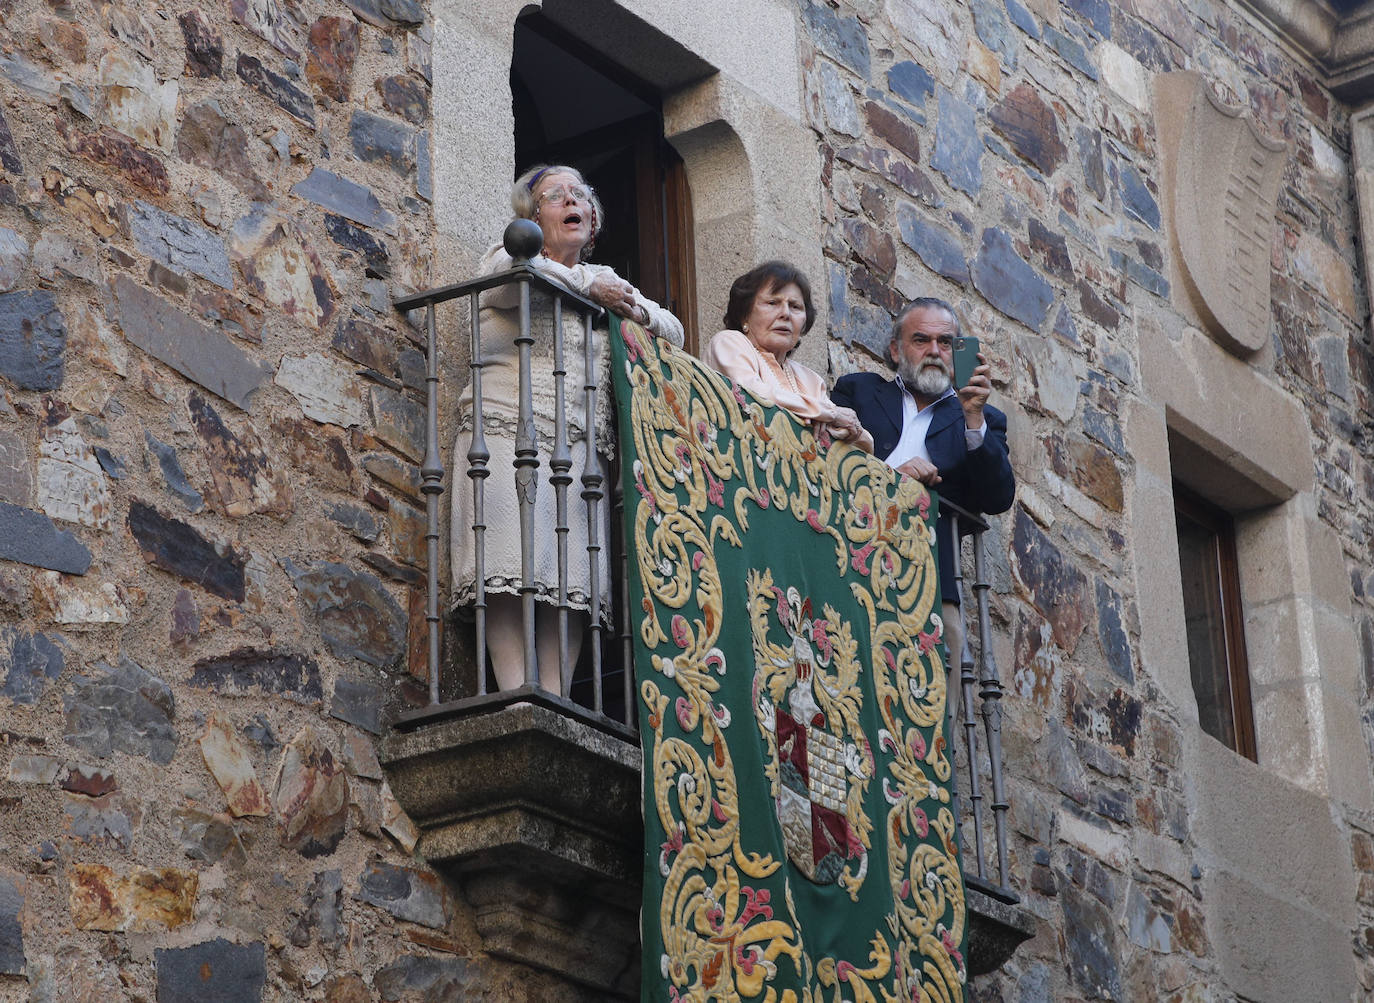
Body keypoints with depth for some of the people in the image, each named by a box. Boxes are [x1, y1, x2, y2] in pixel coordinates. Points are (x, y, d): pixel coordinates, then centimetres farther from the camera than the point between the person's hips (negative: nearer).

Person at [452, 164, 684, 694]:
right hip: (507, 430, -4)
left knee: (573, 572, -11)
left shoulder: (605, 279, 28)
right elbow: (511, 269, -12)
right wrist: (587, 287, -4)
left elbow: (673, 332, 28)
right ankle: (515, 695, -27)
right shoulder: (504, 255, 14)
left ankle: (555, 699, -17)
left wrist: (637, 310, 6)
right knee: (512, 567, -20)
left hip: (581, 446, 4)